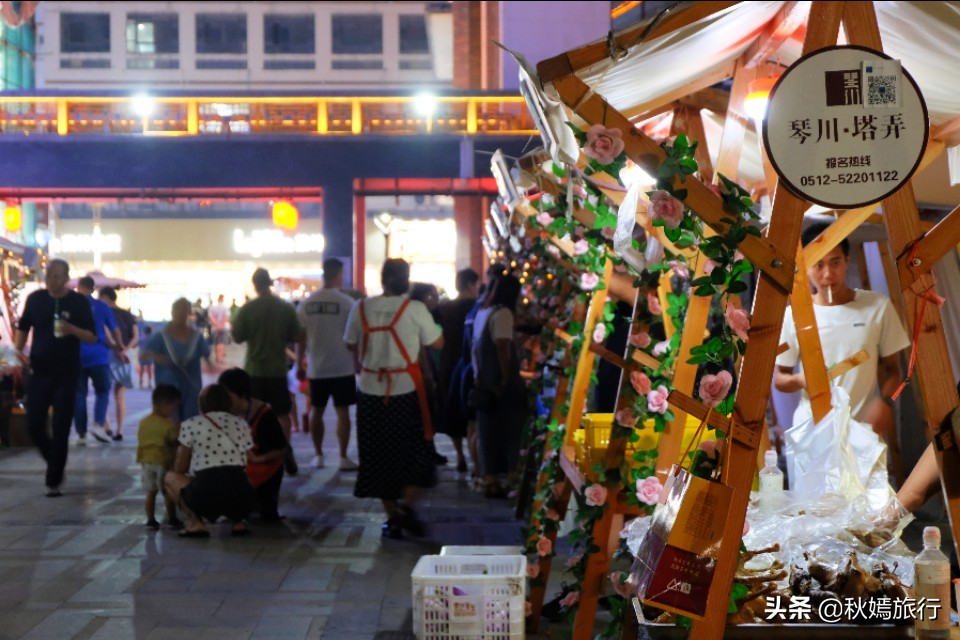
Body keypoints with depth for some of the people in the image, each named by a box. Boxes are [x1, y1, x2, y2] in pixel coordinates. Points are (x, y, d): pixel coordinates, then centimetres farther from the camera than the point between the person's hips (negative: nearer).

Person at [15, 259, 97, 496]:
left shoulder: (79, 302, -6)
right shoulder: (35, 298, 2)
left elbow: (92, 337, -5)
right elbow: (23, 327, 15)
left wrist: (72, 330, -24)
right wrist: (19, 350, -1)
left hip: (66, 374, -3)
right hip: (39, 371, 3)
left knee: (60, 429, -2)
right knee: (34, 425, 1)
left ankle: (54, 481, 6)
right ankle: (55, 463, 28)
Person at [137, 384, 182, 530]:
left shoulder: (143, 423, 5)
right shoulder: (168, 425, -16)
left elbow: (141, 443, 11)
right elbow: (174, 443, -14)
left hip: (146, 463, 5)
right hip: (163, 463, -5)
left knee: (151, 492, 11)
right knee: (168, 492, 5)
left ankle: (151, 519, 10)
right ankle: (172, 519, 12)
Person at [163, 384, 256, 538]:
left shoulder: (190, 424, 10)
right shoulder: (241, 424, 17)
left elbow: (180, 470, 16)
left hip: (207, 494, -4)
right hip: (242, 497, 4)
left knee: (170, 477, 26)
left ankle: (195, 523, 5)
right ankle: (237, 521, 13)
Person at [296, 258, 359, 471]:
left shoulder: (306, 303, -1)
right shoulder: (347, 302, -10)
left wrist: (299, 363, 13)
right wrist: (358, 363, 5)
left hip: (316, 368, 3)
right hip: (342, 367, -3)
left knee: (316, 411, 13)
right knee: (342, 411, 4)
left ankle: (318, 456, 17)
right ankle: (343, 458, 3)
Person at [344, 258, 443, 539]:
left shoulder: (361, 308, -1)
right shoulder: (415, 309, -9)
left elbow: (351, 345, 10)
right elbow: (437, 343, 0)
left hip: (371, 391, 2)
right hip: (406, 389, -2)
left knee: (380, 454, 11)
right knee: (414, 451, 12)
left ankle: (392, 517, 14)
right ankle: (406, 506, -4)